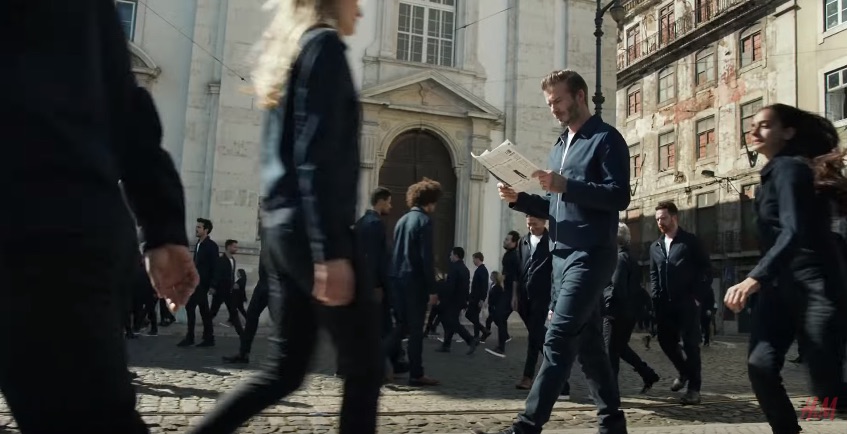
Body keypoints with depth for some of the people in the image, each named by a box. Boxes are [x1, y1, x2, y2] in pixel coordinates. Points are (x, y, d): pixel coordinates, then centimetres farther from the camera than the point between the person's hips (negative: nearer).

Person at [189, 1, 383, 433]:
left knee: (285, 367, 14)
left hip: (282, 225, 9)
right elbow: (316, 158, -17)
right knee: (364, 368, 2)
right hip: (312, 229, -9)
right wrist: (330, 251, -21)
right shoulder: (324, 44, -5)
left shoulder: (290, 50, 22)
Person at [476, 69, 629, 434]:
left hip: (591, 254, -8)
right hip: (562, 255, 9)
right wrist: (519, 199, 5)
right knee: (587, 341, 11)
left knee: (558, 339, -14)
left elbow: (619, 196, -14)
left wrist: (565, 186, -24)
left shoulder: (606, 139, -3)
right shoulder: (559, 147, 21)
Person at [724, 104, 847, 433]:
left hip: (813, 288, -8)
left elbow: (794, 232, -26)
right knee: (760, 366, -9)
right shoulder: (774, 173, 16)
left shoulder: (789, 168, -12)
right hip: (779, 287, 8)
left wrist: (754, 279, -37)